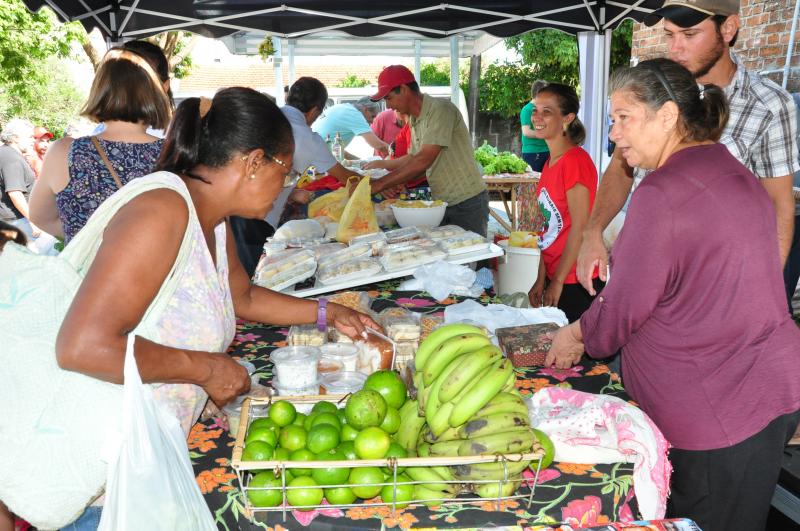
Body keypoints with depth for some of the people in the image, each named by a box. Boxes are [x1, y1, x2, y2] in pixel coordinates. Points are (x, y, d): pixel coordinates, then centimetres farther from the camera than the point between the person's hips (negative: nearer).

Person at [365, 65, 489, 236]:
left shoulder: (440, 110, -17)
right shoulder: (414, 120, 10)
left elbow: (423, 161, -25)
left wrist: (379, 185, -24)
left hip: (467, 203, -8)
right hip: (443, 203, 8)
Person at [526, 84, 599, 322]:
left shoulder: (576, 160, -16)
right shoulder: (550, 163, 10)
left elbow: (580, 227, -18)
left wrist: (557, 283, -14)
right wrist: (541, 280, 9)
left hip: (575, 282, -8)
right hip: (554, 278, 8)